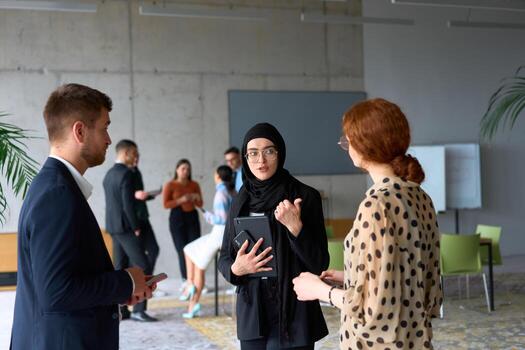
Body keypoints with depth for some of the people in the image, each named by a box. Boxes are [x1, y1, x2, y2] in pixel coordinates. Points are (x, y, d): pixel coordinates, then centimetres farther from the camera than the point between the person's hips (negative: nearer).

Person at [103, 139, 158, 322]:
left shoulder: (109, 174, 14)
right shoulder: (126, 174, -15)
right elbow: (128, 205, -20)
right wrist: (136, 228, -12)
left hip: (113, 227, 9)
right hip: (126, 227, -9)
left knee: (120, 268, 11)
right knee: (144, 267, -5)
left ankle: (120, 309, 13)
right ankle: (139, 310, -6)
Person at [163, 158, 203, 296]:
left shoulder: (194, 185, 8)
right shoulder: (170, 185, -1)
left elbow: (200, 204, 13)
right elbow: (165, 204, -8)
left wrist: (196, 198, -8)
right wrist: (181, 200, -18)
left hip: (192, 218, 3)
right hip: (177, 219, -3)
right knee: (182, 252, -4)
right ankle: (186, 283, 3)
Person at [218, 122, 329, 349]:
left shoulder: (305, 196, -7)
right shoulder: (241, 201, 5)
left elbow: (320, 263, -9)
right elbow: (224, 259, 9)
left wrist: (295, 226, -22)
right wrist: (236, 269, -13)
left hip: (292, 315, -4)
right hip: (251, 314, 4)